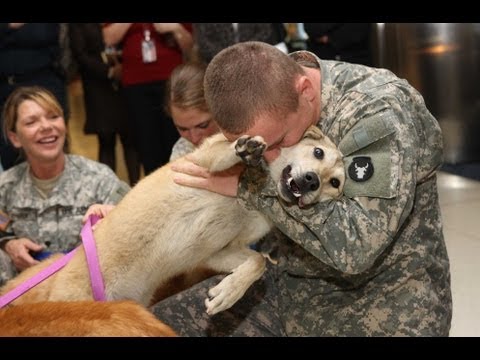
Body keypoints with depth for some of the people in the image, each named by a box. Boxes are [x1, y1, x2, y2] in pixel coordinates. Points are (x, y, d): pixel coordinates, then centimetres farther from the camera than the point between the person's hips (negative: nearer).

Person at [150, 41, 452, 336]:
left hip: (381, 300, -5)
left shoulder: (378, 111, -23)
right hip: (289, 286, 6)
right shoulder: (264, 105, -5)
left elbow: (355, 245, -30)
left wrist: (250, 184, -27)